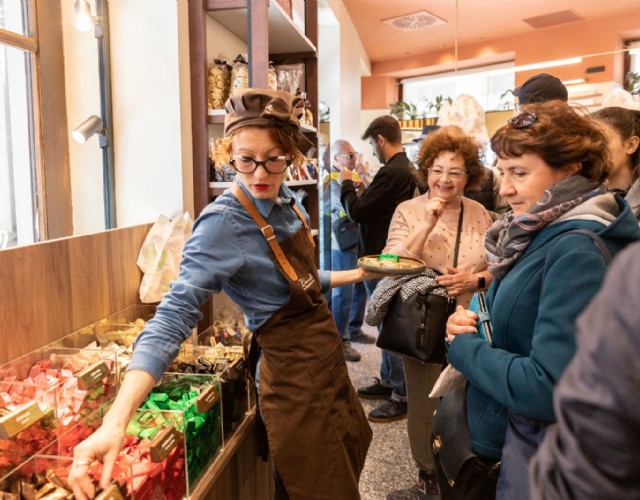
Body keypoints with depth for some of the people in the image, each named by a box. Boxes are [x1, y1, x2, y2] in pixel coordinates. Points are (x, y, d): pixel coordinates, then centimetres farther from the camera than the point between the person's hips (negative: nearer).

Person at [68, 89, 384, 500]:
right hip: (293, 378, -8)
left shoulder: (289, 203, -1)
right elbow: (175, 316, -33)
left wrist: (357, 274, 14)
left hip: (328, 359, 8)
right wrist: (116, 420, -42)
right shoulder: (224, 223, -24)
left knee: (352, 458, 27)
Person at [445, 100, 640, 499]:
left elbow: (549, 388, -31)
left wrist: (463, 347, -18)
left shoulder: (577, 252, -26)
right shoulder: (544, 232, 3)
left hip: (544, 468, -8)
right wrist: (471, 323, -7)